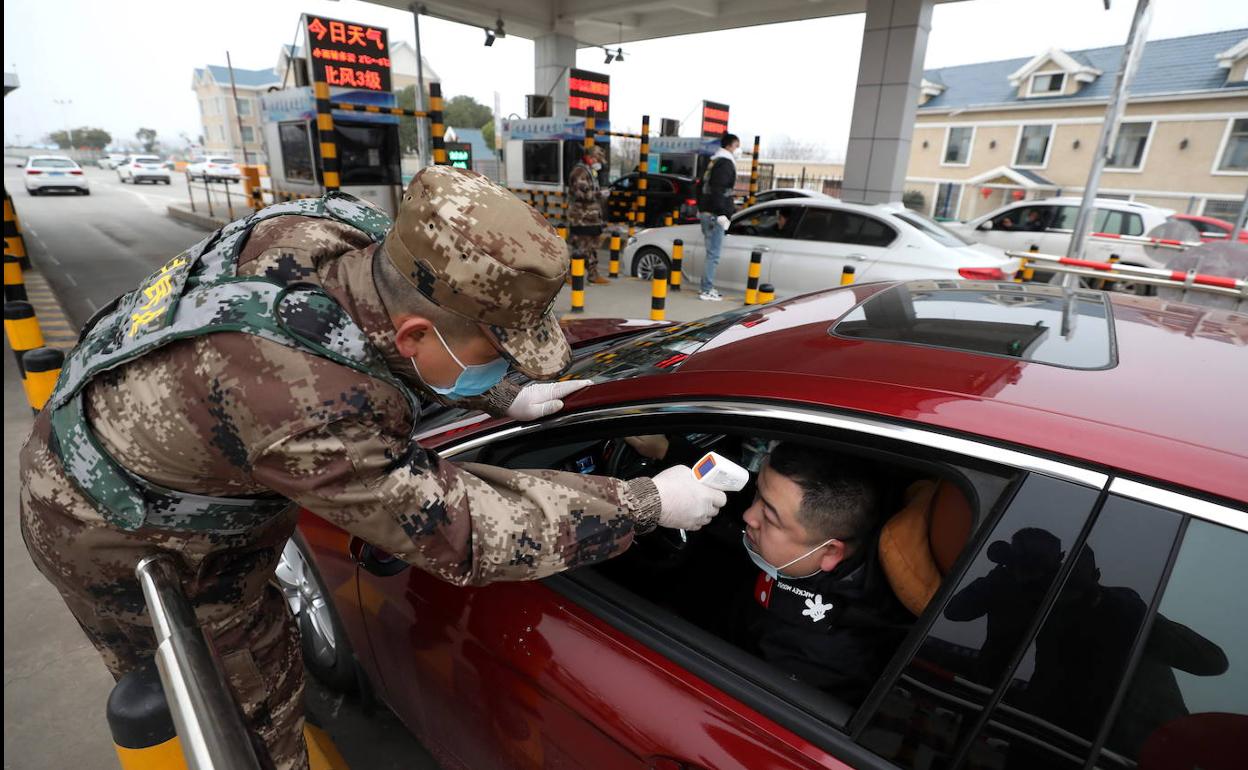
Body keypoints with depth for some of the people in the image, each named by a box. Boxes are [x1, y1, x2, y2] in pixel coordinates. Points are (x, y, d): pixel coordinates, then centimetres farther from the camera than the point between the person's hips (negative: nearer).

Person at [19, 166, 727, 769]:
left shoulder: (351, 238, -22)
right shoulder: (309, 416, -45)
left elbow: (393, 353, 0)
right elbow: (462, 533, -35)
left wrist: (503, 402, -1)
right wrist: (649, 504, -30)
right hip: (119, 537, -7)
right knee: (255, 708, 9)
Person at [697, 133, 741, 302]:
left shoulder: (714, 162, 21)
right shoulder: (726, 164, -10)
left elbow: (705, 187, 26)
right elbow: (718, 191, -20)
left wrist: (701, 209, 29)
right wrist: (722, 213, -24)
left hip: (706, 212, 10)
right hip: (714, 215, -10)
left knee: (711, 253, 14)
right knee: (713, 255, -9)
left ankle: (708, 288, 18)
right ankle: (707, 291, -8)